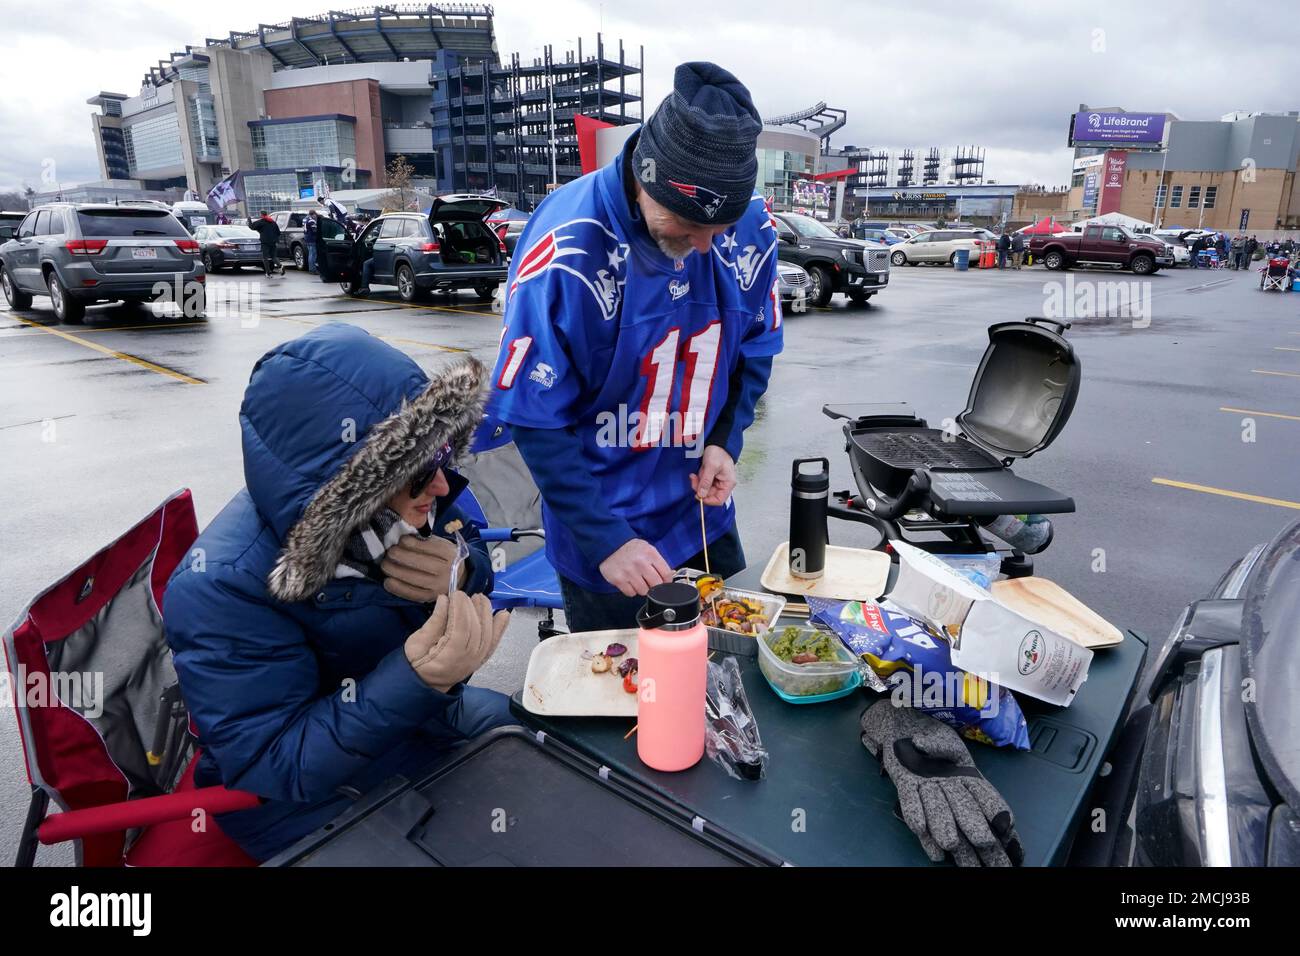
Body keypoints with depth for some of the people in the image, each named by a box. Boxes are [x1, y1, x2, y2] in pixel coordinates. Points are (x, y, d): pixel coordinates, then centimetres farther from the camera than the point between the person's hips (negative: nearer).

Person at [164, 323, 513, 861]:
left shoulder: (400, 500, -17)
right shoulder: (224, 589, -34)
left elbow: (472, 548, -1)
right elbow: (273, 765, -31)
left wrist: (461, 575, -27)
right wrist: (416, 680, -46)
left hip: (416, 713, 6)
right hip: (302, 795, -6)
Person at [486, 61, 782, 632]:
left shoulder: (751, 227, -10)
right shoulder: (569, 243, -25)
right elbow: (535, 417, -21)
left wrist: (726, 441, -10)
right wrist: (605, 539, -24)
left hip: (703, 513, 5)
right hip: (601, 529, -4)